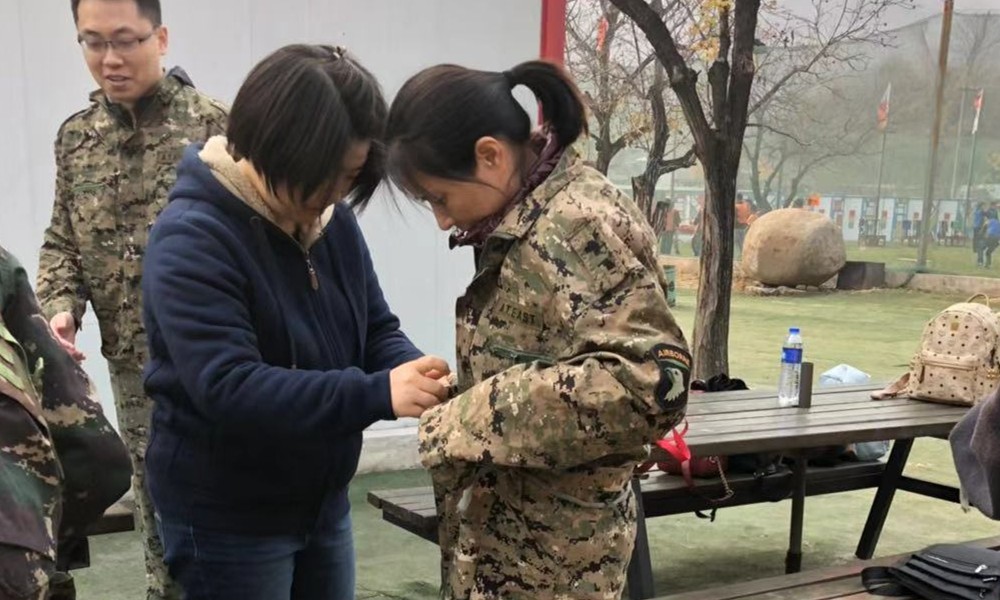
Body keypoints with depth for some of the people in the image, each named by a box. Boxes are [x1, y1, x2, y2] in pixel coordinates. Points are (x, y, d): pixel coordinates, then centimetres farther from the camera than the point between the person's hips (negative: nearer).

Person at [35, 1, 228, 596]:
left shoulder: (213, 124, -10)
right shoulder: (76, 137, 7)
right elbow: (62, 241, 15)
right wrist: (60, 307, -3)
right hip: (133, 367, 5)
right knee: (158, 515, 17)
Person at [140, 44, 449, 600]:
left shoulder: (332, 219, 0)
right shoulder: (191, 240, -22)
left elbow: (376, 329, 6)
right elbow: (228, 387, -31)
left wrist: (414, 372, -18)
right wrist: (379, 394, -37)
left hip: (323, 501, 7)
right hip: (227, 517, -7)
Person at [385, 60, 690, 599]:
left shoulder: (576, 225, -21)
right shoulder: (530, 218, 7)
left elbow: (650, 385, -31)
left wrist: (469, 421, -26)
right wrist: (458, 404, 1)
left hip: (544, 556, -9)